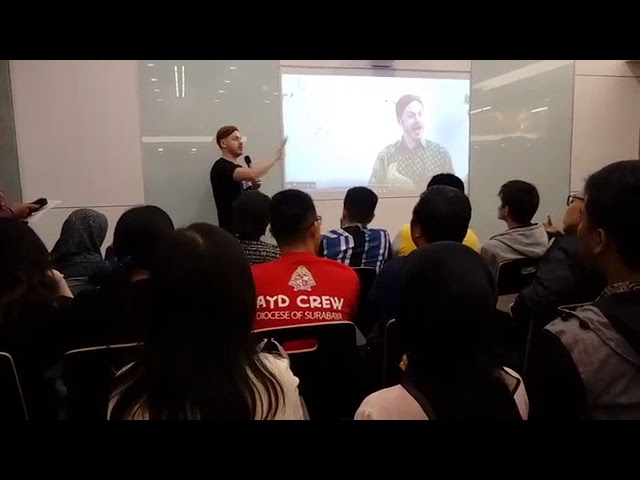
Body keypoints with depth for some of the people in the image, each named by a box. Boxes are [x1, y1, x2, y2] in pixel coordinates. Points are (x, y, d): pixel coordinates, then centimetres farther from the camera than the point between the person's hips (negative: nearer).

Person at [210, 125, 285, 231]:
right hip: (230, 230, -8)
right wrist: (276, 158, -22)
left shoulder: (239, 169, 15)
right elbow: (251, 175, -31)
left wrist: (253, 189, 0)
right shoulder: (221, 167, -14)